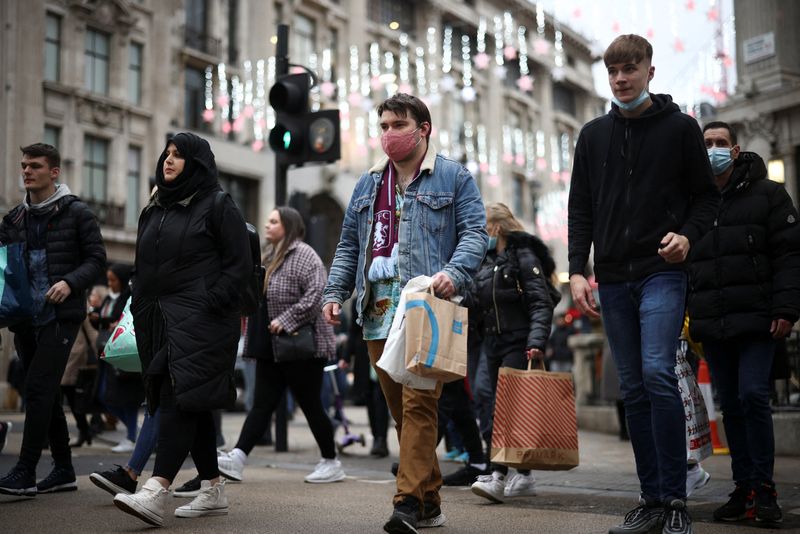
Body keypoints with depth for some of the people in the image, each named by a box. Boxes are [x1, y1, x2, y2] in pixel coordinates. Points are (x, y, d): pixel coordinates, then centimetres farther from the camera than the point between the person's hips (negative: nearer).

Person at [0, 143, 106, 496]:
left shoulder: (76, 213, 0)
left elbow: (97, 260, -3)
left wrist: (70, 282, -19)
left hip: (61, 315, -6)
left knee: (38, 387, -13)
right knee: (46, 393, 10)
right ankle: (63, 470, 19)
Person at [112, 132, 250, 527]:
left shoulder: (218, 206, -1)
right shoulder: (154, 211, 21)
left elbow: (239, 265, -6)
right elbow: (143, 268, 25)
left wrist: (211, 304, -16)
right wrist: (140, 310, 14)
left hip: (200, 321, -7)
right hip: (159, 318, 8)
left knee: (180, 396, -17)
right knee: (191, 404, 9)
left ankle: (156, 491, -25)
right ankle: (213, 490, 15)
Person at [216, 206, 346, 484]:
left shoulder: (302, 255, -12)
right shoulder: (270, 256, 17)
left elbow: (317, 292, -24)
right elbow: (257, 295, 25)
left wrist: (286, 320, -24)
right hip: (272, 348, 9)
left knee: (311, 405, 1)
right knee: (262, 405, 3)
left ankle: (332, 464, 14)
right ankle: (237, 458, -2)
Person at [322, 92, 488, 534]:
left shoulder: (453, 177, 6)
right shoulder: (368, 185, 22)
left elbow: (475, 232, -3)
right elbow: (348, 245, 24)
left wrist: (454, 272, -22)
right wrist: (335, 293, 12)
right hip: (378, 311, 6)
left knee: (419, 403, -13)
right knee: (399, 408, 7)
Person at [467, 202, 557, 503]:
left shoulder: (524, 256, -7)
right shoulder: (487, 261, 18)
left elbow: (541, 303, -14)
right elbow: (475, 301, 15)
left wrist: (537, 340, -25)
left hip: (519, 344, -8)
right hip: (494, 343, 8)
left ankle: (498, 477, -19)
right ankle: (524, 477, 16)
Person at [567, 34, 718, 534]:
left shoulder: (680, 127, 4)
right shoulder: (594, 134, 12)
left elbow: (707, 194, 7)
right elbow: (580, 209, 12)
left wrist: (688, 234, -13)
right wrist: (578, 270, 1)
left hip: (662, 272, -4)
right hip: (613, 279, 4)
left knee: (658, 372, -19)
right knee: (635, 389, 5)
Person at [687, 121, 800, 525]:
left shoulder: (767, 194, 3)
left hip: (755, 319, -4)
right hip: (711, 325, 4)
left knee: (753, 396, -13)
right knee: (731, 405, 7)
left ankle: (764, 488, -2)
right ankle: (743, 488, 14)